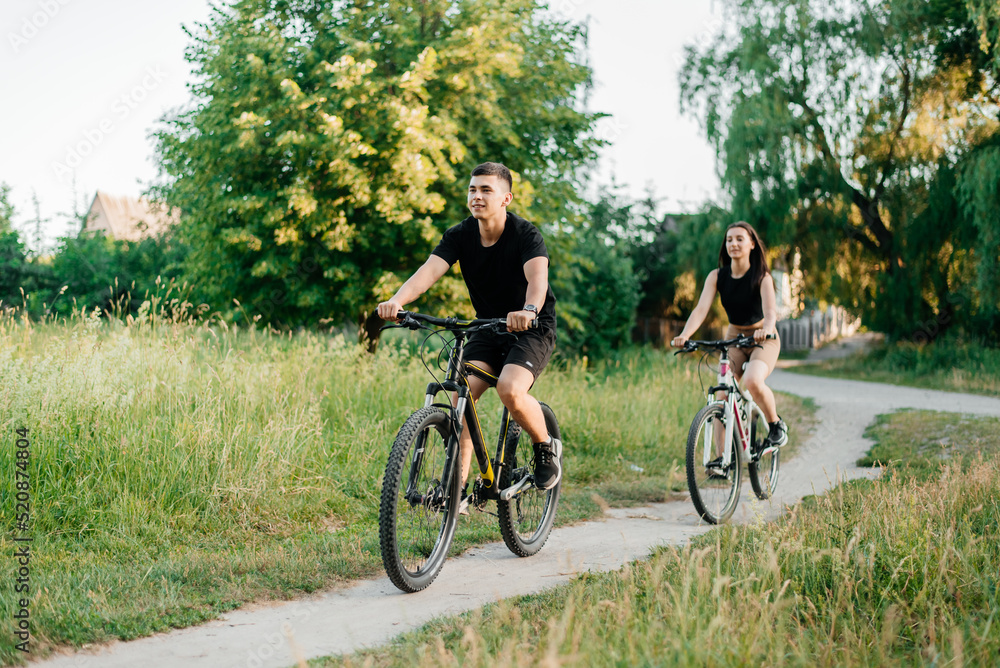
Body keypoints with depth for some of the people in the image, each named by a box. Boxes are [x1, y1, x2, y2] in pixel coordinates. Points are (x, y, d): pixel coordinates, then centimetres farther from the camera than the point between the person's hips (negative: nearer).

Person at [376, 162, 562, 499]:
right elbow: (429, 270, -22)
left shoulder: (526, 234, -19)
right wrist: (396, 300, -42)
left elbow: (537, 275, -37)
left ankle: (547, 448, 0)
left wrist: (529, 310, -60)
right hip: (488, 329, 5)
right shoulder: (460, 235, -7)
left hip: (532, 329, -4)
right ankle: (457, 484, -10)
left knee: (510, 389, -28)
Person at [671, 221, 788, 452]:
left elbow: (770, 310, -31)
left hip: (763, 340, -4)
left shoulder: (761, 277, -16)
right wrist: (684, 335, -38)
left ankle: (776, 424, -5)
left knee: (752, 381, -32)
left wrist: (766, 329, -55)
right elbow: (701, 308, -19)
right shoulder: (717, 276, -7)